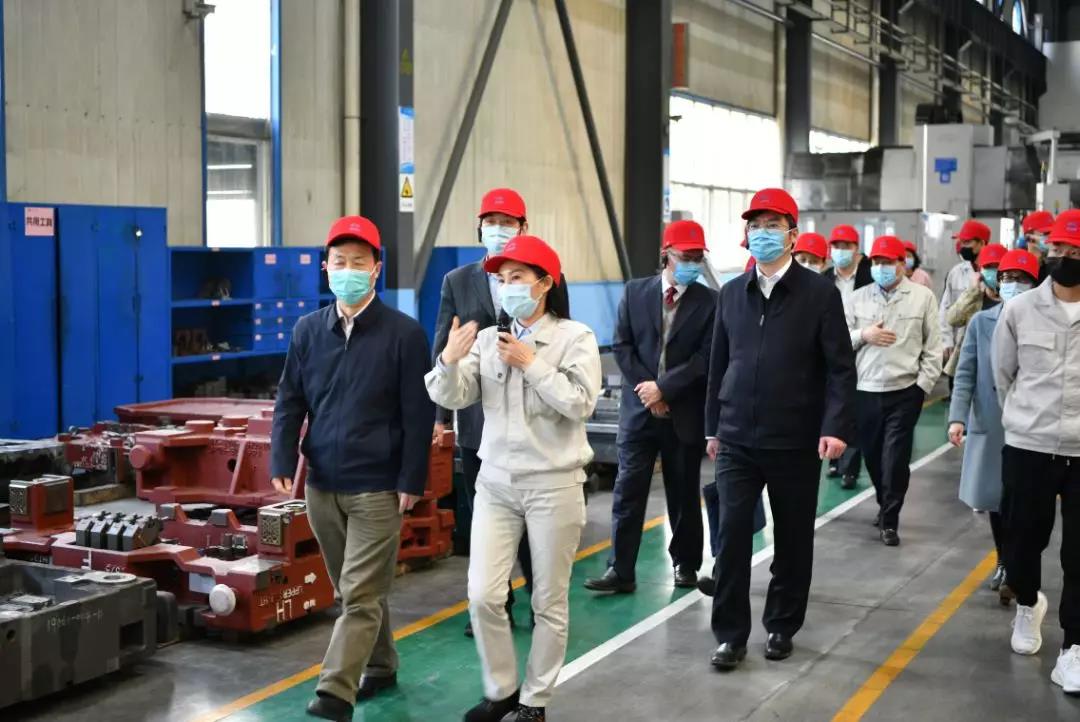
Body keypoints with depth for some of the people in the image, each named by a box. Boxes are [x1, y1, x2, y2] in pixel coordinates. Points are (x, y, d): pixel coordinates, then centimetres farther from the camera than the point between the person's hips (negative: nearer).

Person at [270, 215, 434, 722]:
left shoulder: (404, 333, -7)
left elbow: (418, 413, -7)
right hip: (321, 483, 5)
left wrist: (411, 480, -10)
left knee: (360, 594, -5)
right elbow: (289, 400, 8)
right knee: (353, 589, 16)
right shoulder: (308, 330, 5)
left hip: (377, 487, -5)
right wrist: (282, 461, -3)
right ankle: (380, 667, 32)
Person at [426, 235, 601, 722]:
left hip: (553, 484, -3)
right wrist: (449, 362, -22)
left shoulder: (575, 337, -5)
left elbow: (581, 403, -15)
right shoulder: (488, 339, 5)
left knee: (548, 601, 7)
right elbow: (451, 397, -3)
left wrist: (532, 364, -16)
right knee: (483, 595, 0)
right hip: (495, 482, 3)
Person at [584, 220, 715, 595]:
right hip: (639, 408, 1)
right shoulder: (635, 292, 4)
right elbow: (622, 345, 1)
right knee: (628, 491, -1)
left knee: (684, 493, 10)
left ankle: (685, 564, 25)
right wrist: (646, 389, -9)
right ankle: (620, 570, 2)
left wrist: (663, 387, -14)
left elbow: (706, 357, -8)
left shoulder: (709, 301, -1)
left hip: (686, 412, -1)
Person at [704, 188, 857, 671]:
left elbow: (840, 367, -6)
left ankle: (782, 626, 26)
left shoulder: (820, 293, -4)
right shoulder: (732, 293, 7)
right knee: (731, 537, -2)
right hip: (737, 440, 2)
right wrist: (713, 426, 14)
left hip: (796, 443, -2)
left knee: (793, 540, 9)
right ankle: (730, 634, 9)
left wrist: (836, 426, -17)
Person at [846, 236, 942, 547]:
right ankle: (885, 506, 34)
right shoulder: (858, 297, 6)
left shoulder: (922, 296, 1)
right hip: (865, 390, 3)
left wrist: (923, 384, -6)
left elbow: (933, 346, 1)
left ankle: (890, 520, 9)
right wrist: (863, 335, -13)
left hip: (904, 391, -3)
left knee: (896, 459, -3)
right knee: (872, 456, 12)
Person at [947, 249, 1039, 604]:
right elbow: (965, 374, 0)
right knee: (994, 497, 13)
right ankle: (1005, 562, 31)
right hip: (988, 425, 3)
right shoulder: (981, 322, 3)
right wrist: (957, 417, -11)